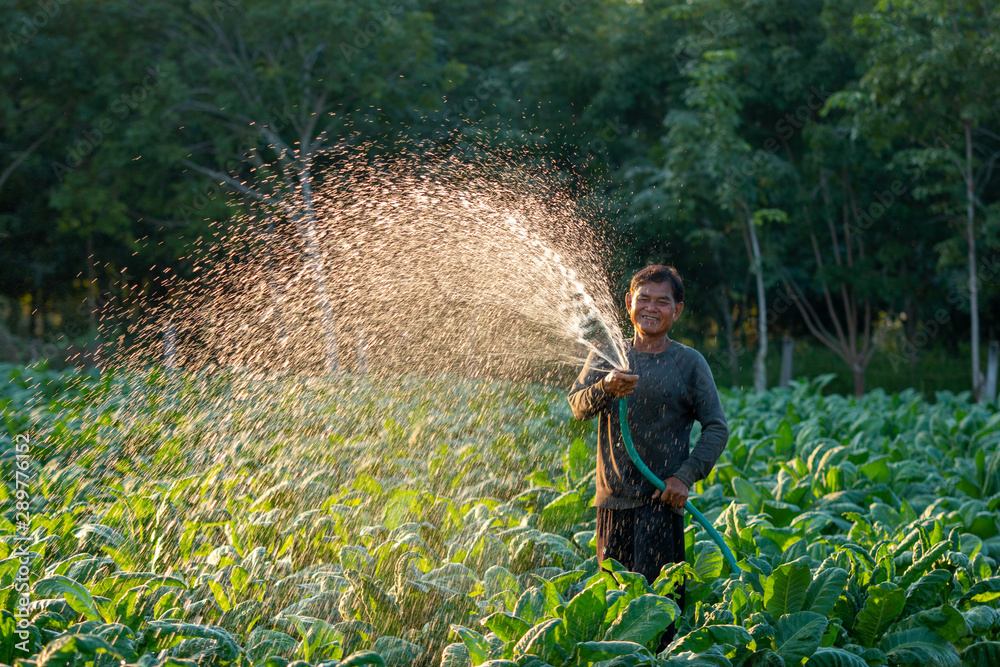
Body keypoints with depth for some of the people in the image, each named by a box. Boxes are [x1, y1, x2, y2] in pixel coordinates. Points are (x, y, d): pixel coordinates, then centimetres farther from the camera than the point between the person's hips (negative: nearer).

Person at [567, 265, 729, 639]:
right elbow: (578, 406, -6)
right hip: (612, 499, 3)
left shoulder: (689, 362, 2)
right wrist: (606, 388, -28)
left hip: (661, 500, -3)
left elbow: (717, 428, 1)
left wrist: (686, 476, -12)